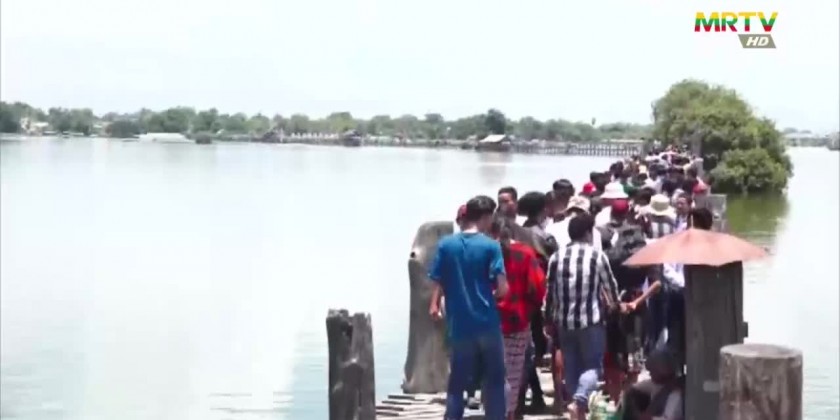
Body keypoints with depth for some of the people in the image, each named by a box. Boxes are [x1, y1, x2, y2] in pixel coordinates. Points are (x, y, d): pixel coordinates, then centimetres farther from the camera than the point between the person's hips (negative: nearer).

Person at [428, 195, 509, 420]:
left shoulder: (445, 245, 1)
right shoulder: (491, 246, -6)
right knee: (493, 380, 10)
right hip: (487, 322, -2)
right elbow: (502, 288, -11)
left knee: (457, 381, 9)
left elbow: (437, 283, -1)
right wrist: (493, 295, 10)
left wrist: (435, 305, 15)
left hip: (459, 324, 2)